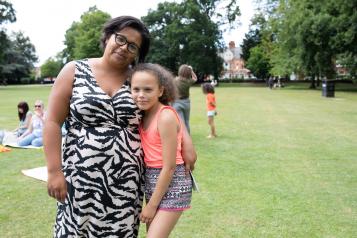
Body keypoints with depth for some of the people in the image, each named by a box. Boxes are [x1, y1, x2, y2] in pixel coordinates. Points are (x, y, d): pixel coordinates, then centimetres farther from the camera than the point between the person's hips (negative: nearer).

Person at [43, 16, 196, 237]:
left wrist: (186, 141, -6)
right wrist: (54, 170, -8)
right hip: (82, 178, -2)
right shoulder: (74, 71, 0)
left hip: (126, 181, 2)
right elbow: (53, 122, -2)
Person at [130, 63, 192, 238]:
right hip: (151, 180, 8)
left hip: (171, 183, -8)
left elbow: (169, 167, -19)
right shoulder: (145, 114, 3)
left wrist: (152, 205, -12)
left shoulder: (166, 117, -20)